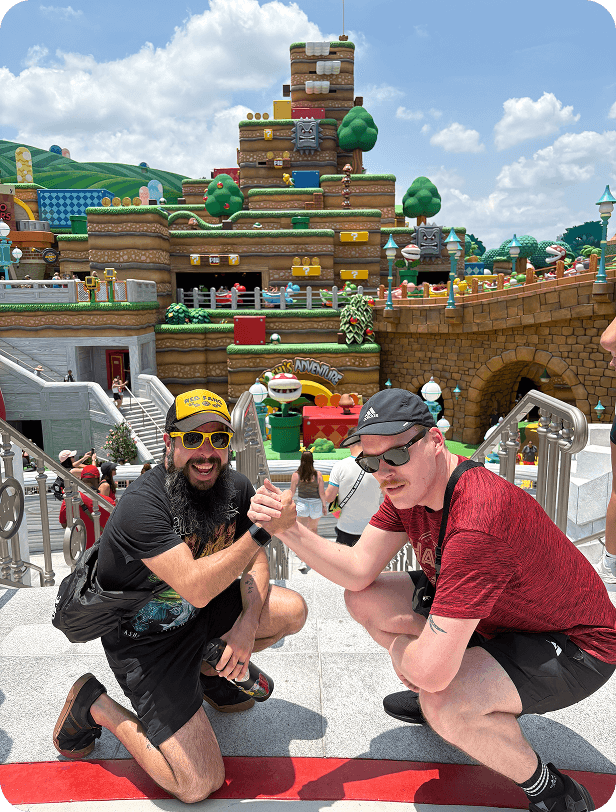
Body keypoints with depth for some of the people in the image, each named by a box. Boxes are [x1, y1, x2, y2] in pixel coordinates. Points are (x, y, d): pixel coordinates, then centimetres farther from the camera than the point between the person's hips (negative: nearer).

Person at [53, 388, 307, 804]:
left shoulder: (236, 487, -10)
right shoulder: (142, 505, -31)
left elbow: (255, 561, -1)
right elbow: (196, 587, -38)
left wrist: (248, 623, -16)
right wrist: (260, 530, -42)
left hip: (202, 611, 7)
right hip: (147, 636, -6)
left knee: (293, 610, -2)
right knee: (200, 785, -8)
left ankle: (210, 668, 21)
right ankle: (94, 705, 12)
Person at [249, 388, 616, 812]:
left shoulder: (479, 517, -40)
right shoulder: (408, 487, -10)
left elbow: (430, 669, -38)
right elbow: (359, 571, -7)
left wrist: (400, 647, -14)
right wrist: (290, 529, -21)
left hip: (575, 645, -8)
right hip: (496, 616, 8)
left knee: (446, 705, -33)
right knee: (364, 600, 1)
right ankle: (433, 699, 25)